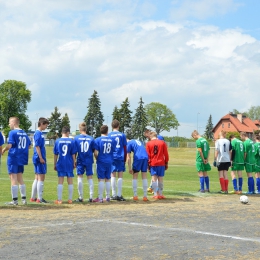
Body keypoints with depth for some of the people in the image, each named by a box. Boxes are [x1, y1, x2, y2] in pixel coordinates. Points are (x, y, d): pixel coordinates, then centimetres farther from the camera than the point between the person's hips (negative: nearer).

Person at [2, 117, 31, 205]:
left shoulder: (12, 132, -11)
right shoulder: (24, 133, 10)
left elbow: (9, 145, -18)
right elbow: (29, 146, 11)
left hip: (13, 158, -7)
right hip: (21, 159, 7)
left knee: (13, 179, -2)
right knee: (20, 179, 15)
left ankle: (15, 200, -1)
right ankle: (24, 199, 15)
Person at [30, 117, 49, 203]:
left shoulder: (39, 133, 16)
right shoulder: (38, 133, -13)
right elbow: (37, 146, -18)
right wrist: (41, 158, -20)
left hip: (38, 159, 10)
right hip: (39, 158, -10)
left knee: (37, 178, 14)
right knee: (41, 178, -6)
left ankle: (33, 197, 19)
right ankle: (39, 198, -3)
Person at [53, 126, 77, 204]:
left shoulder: (57, 141, -1)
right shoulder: (72, 141, -4)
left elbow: (55, 154, 3)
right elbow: (73, 154, -1)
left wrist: (55, 164, 11)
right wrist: (74, 163, 9)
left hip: (60, 164, 0)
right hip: (69, 164, 0)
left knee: (60, 182, 4)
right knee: (70, 182, 9)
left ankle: (59, 200, 3)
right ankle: (70, 199, 12)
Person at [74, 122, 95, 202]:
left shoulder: (76, 138, -5)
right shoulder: (91, 138, -1)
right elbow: (94, 151, 4)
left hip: (80, 161, -1)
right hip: (89, 161, 1)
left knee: (80, 177, 5)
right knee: (90, 178, 9)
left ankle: (80, 197, 6)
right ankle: (91, 197, 8)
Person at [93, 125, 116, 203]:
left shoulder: (98, 140, -9)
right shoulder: (112, 140, 2)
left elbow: (96, 153, -12)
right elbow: (114, 151, 5)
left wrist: (97, 159, 7)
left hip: (101, 162, -4)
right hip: (109, 162, 4)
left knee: (101, 179, -2)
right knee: (108, 179, 13)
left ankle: (100, 198, -1)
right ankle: (108, 197, 19)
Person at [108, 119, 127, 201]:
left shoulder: (109, 135, 2)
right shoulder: (122, 135, 4)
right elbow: (125, 148, 6)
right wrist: (125, 159, 14)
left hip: (112, 157, 0)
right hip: (120, 157, 0)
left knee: (113, 175, 5)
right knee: (120, 176, 3)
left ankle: (114, 195, 5)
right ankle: (119, 195, 0)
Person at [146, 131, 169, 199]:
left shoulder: (148, 143, 1)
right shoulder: (162, 143, 3)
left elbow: (148, 155, 0)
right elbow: (166, 154, 3)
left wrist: (148, 164, 7)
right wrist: (166, 163, 11)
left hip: (152, 164, 0)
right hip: (161, 163, 0)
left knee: (154, 179, 1)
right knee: (160, 179, 5)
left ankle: (155, 194, -6)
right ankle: (160, 194, 6)